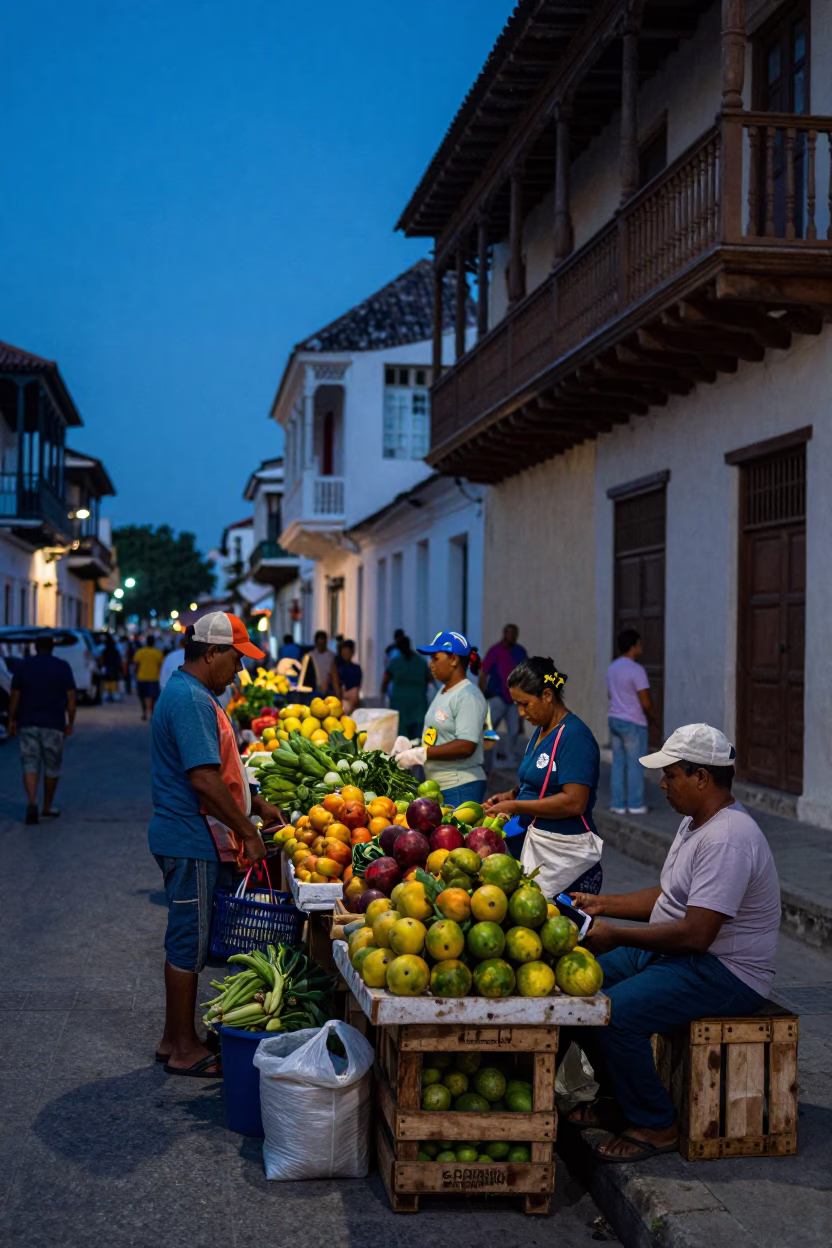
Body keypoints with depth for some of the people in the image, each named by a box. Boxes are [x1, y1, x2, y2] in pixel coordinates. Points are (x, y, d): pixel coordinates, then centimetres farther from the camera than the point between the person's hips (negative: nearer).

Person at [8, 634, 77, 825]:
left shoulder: (23, 666, 1)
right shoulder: (62, 667, -1)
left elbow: (15, 696, 0)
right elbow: (71, 698, -3)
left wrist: (12, 720, 9)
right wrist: (70, 723, 5)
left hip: (28, 723, 1)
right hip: (54, 724, -1)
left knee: (30, 765, 1)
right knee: (52, 766, 12)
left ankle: (32, 803, -19)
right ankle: (47, 807, 22)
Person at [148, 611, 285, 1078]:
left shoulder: (190, 694, 15)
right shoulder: (190, 699, -19)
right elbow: (204, 780, -24)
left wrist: (254, 803, 18)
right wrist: (248, 832, -17)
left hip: (191, 841, 11)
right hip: (192, 842, -11)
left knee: (188, 940, 16)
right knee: (190, 942, -1)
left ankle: (175, 1040, 25)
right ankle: (185, 1049, 8)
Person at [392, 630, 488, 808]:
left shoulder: (468, 697, -13)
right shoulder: (443, 692, 16)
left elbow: (465, 746, -22)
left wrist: (420, 754, -20)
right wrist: (411, 748, 7)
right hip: (437, 786, 8)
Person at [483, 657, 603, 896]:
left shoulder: (574, 737, -15)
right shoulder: (541, 731, 14)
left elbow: (574, 802, -22)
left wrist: (515, 806, -17)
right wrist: (511, 795, 7)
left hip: (564, 855, -8)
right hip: (535, 844, 9)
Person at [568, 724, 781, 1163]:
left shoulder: (727, 839, -24)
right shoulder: (694, 823, 11)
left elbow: (695, 933, -29)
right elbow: (666, 899, 21)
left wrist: (616, 937, -21)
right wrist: (603, 904, 12)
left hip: (725, 974, -11)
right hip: (674, 952, 11)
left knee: (614, 1014, -27)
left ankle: (654, 1126, -7)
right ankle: (620, 1099, 16)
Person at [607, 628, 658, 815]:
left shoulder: (612, 668, 8)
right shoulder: (636, 670, -19)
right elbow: (646, 702, -19)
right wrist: (654, 718, -1)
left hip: (615, 721, 8)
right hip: (633, 724, -7)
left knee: (618, 764, 10)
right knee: (635, 765, 2)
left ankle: (618, 804, 11)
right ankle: (635, 804, 7)